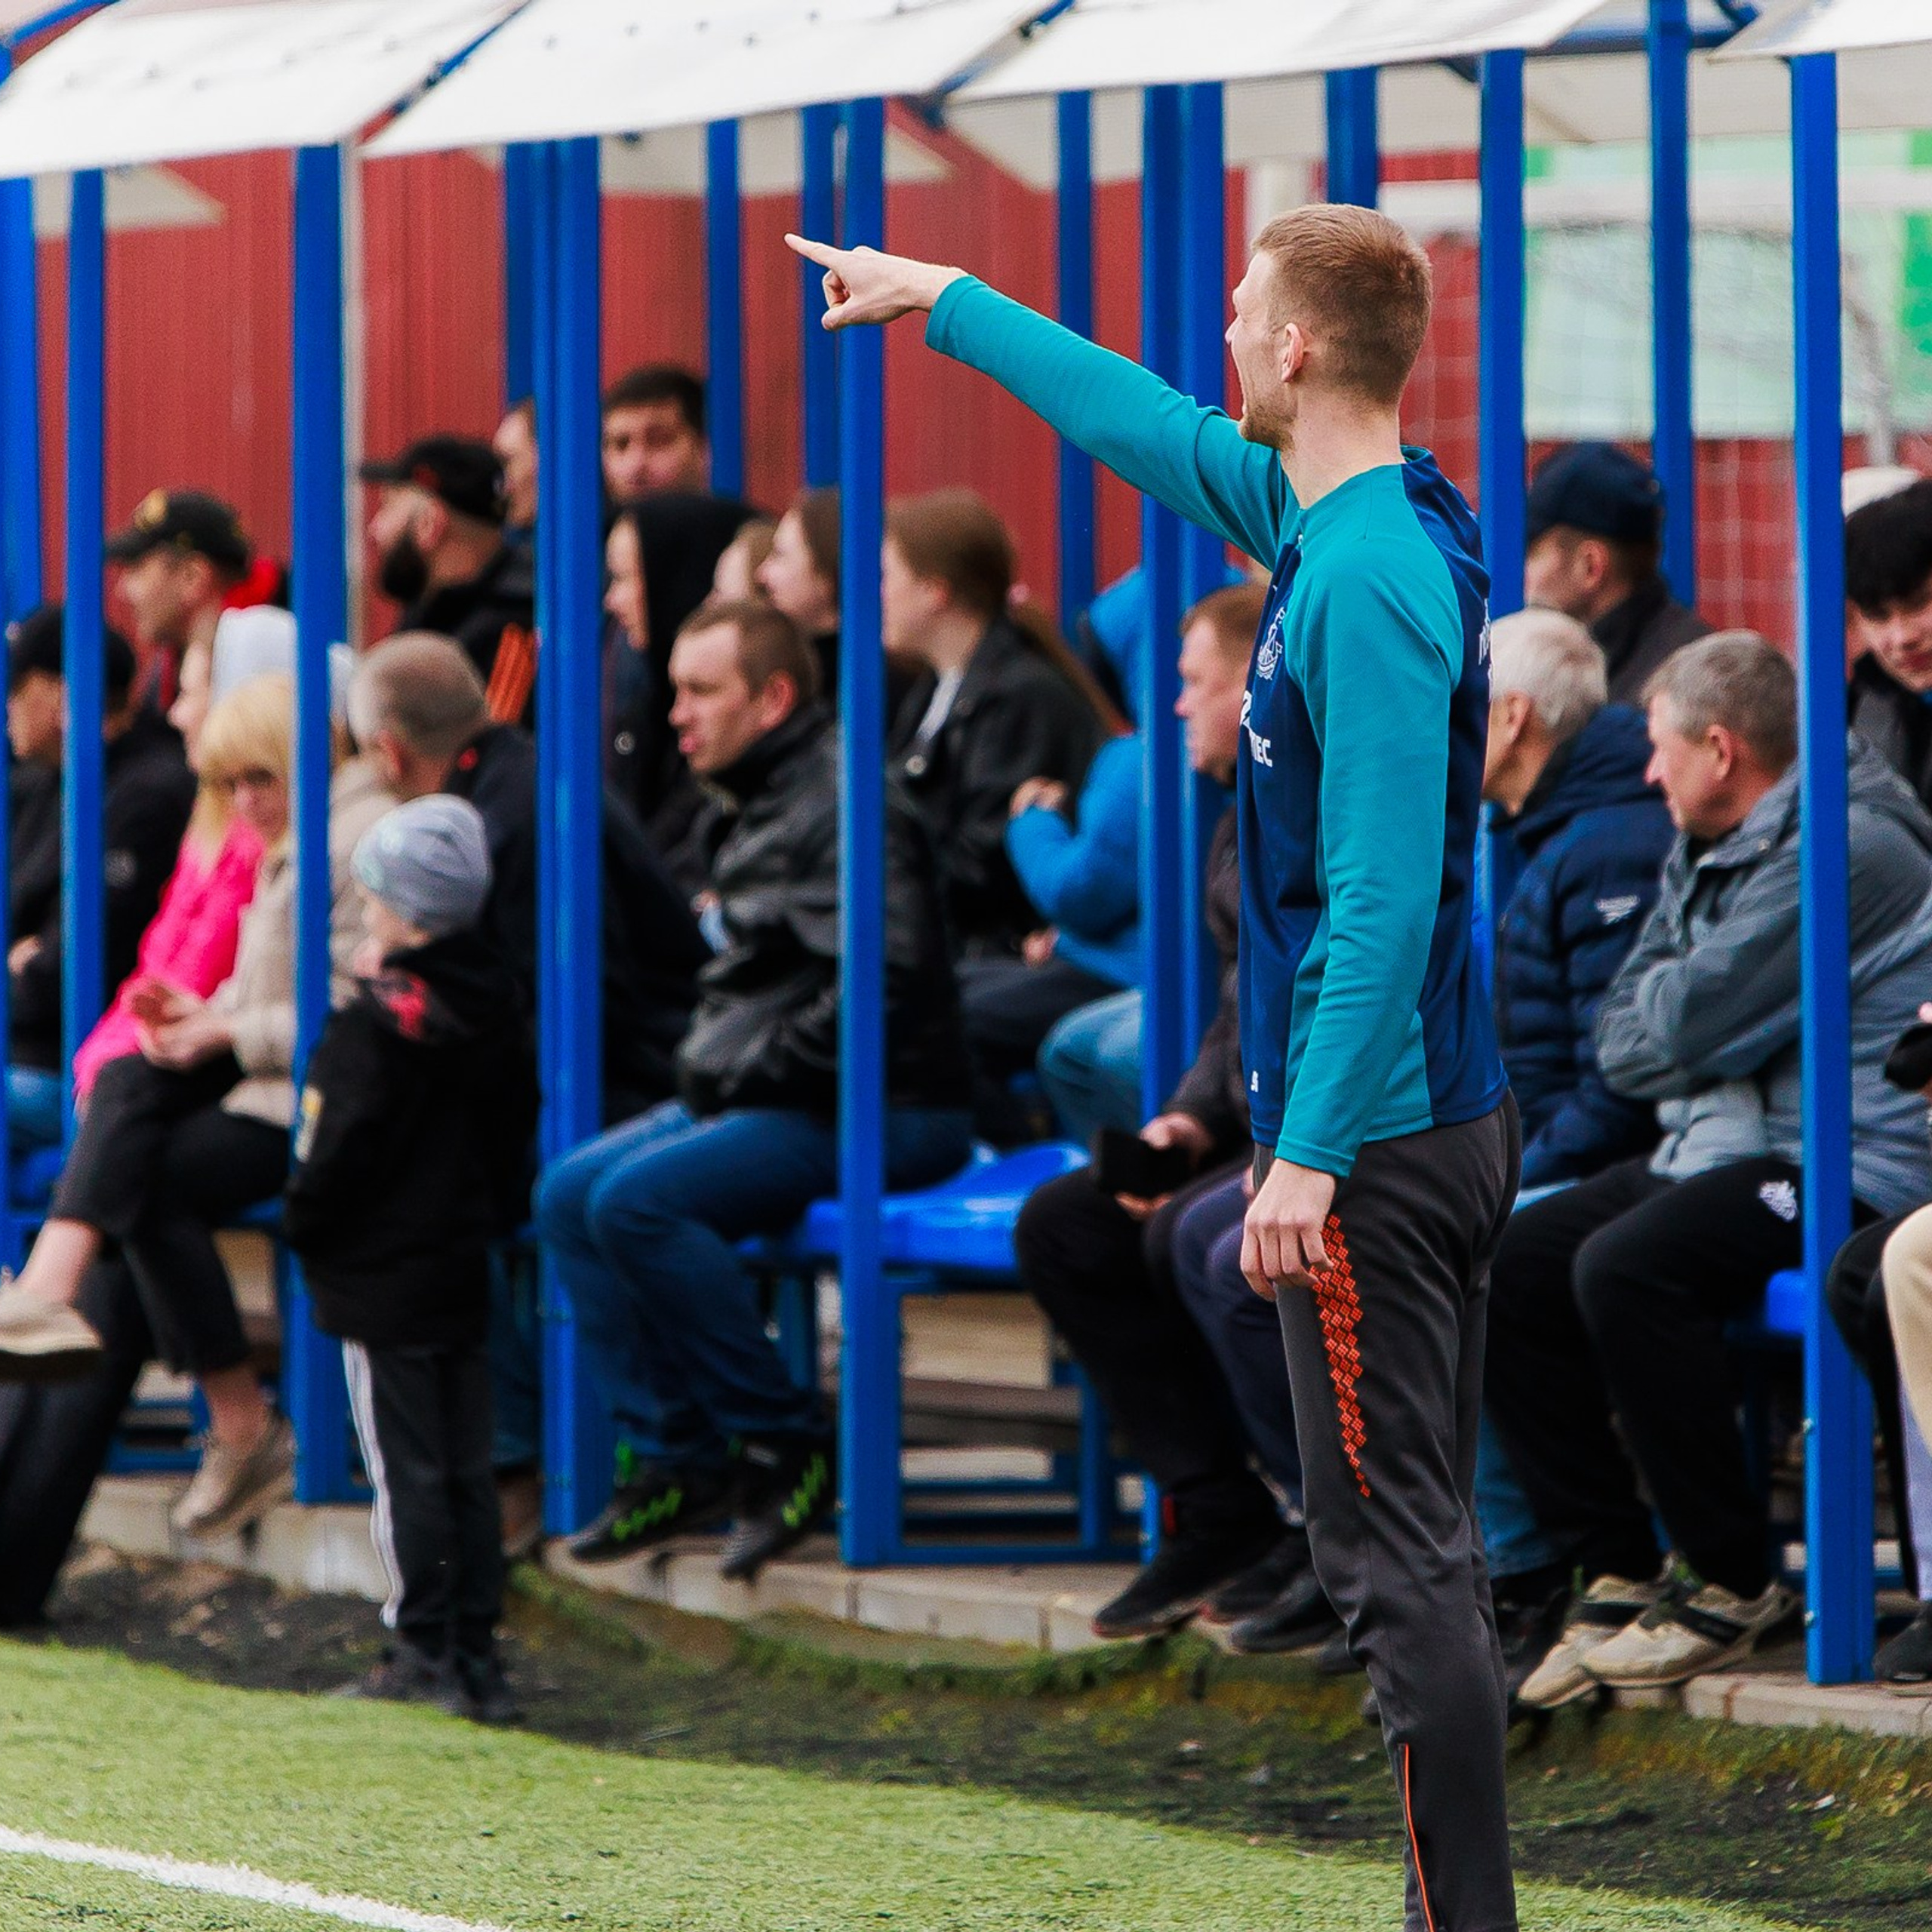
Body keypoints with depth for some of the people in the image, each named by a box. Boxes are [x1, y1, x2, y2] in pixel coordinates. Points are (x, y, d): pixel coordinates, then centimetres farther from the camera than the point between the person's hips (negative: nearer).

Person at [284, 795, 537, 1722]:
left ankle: (424, 1650, 0)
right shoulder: (498, 1005, 7)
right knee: (467, 1465, 9)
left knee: (406, 1468, -2)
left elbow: (341, 1149, -16)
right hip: (466, 1270, 7)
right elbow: (517, 1133, 14)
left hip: (382, 1280, -7)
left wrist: (305, 1225, -1)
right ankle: (475, 1652, 10)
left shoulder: (379, 1020, -17)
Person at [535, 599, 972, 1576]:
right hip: (764, 1098, 10)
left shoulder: (841, 801, -15)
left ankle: (783, 1445, -15)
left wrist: (754, 1073, -18)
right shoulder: (763, 807, 17)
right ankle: (674, 1457, 2)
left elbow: (887, 976, -25)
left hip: (877, 1112, -10)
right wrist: (710, 1063, 11)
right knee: (568, 1195, 3)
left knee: (637, 1200, -25)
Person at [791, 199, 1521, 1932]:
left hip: (1375, 1142, -10)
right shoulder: (1351, 524, 11)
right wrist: (939, 299, 39)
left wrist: (1310, 1153, -24)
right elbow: (1150, 428, 29)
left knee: (1398, 1559, -9)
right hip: (1451, 1123, 10)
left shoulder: (1367, 578, -18)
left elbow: (1385, 892, -23)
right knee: (1424, 1549, 12)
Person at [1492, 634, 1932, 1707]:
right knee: (1508, 1267, -5)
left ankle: (1735, 1583, -19)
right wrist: (1695, 1049, -5)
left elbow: (1684, 1028, -18)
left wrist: (1670, 1002, 4)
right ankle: (1616, 1572, -3)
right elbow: (1618, 1043, 15)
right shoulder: (1703, 857, 18)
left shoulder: (1843, 851, -15)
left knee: (1625, 1269, -31)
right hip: (1721, 1140, 10)